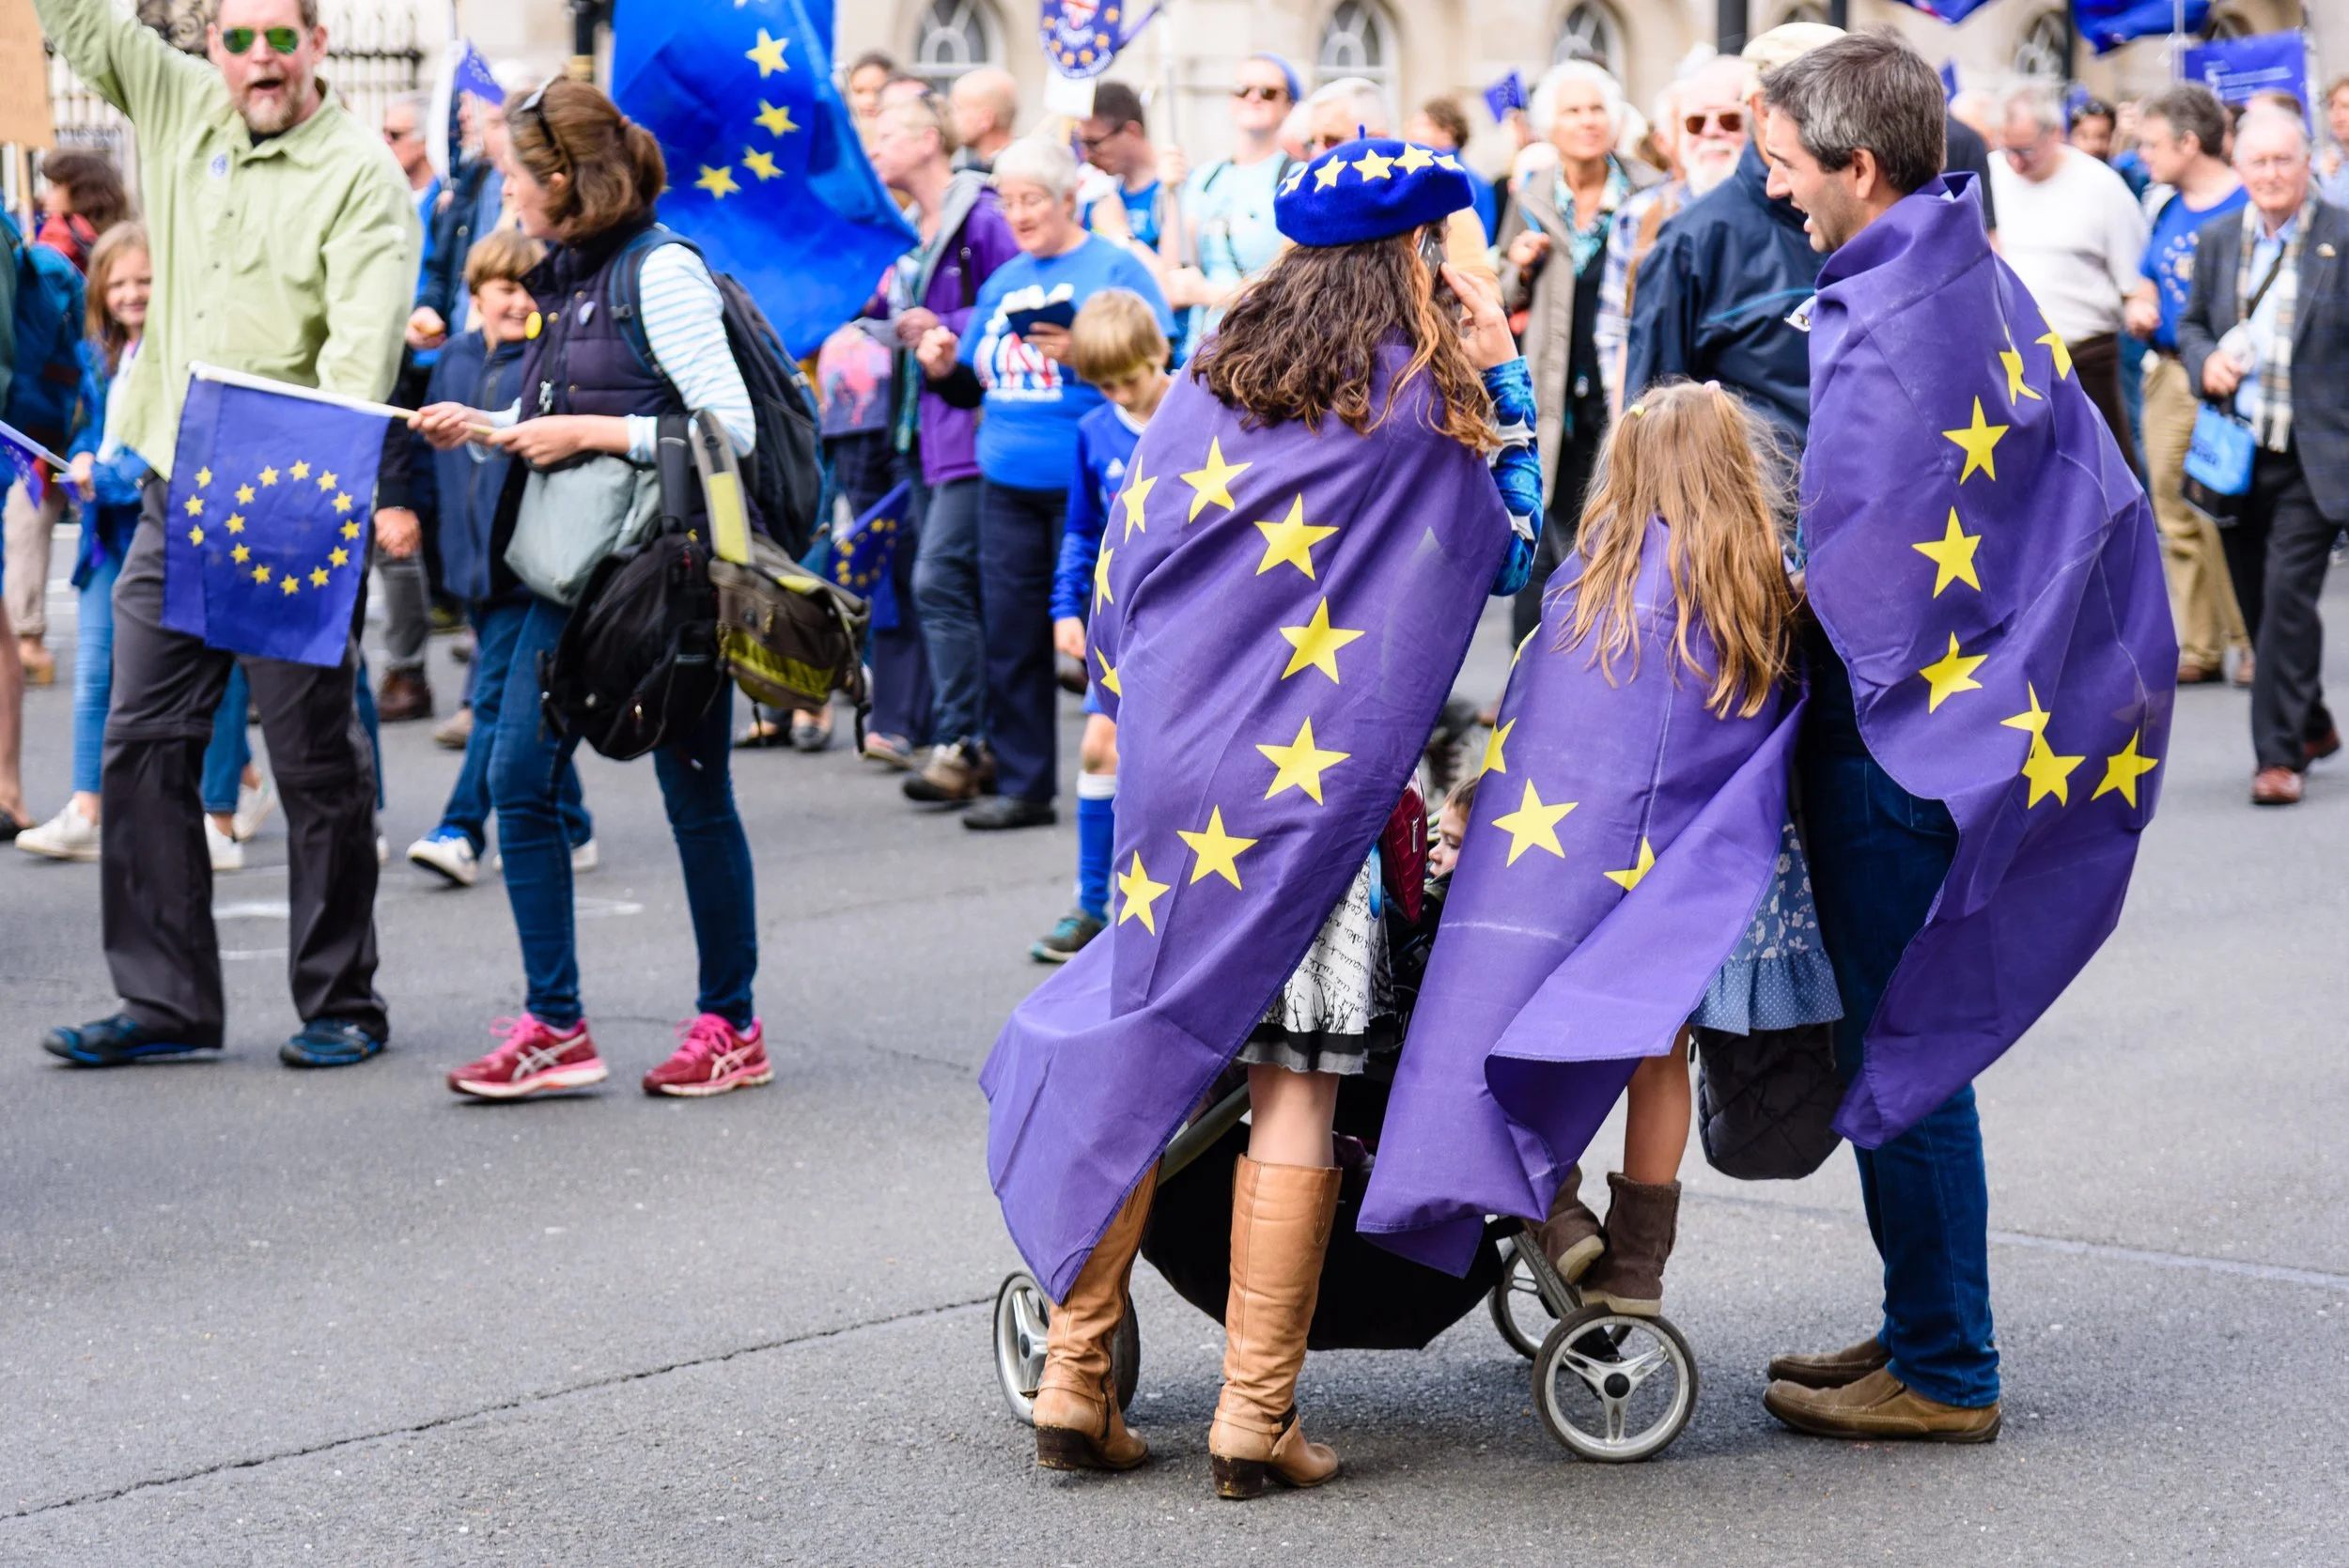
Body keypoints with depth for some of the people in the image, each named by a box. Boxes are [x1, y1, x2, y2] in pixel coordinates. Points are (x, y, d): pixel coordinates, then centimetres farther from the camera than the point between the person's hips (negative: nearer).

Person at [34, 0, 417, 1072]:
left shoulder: (361, 173, -8)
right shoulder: (178, 108, 10)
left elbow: (364, 341, -19)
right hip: (174, 495, 6)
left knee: (316, 762, 1)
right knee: (142, 746, 6)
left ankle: (341, 1005, 12)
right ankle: (166, 1002, 14)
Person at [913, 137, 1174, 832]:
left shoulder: (1115, 268, -1)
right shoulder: (1002, 282, 18)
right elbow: (978, 386, 23)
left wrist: (1081, 354, -21)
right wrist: (945, 369, 3)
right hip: (1008, 482, 6)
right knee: (1010, 636, 5)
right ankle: (1021, 785, 13)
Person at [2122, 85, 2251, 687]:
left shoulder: (2248, 206, -10)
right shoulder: (2168, 209, 13)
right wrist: (2139, 307, 3)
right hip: (2169, 377, 7)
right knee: (2178, 521, 8)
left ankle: (2254, 645, 6)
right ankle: (2201, 648, 17)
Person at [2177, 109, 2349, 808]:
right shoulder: (2217, 240, 10)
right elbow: (2191, 323, 19)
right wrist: (2205, 361, -4)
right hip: (2238, 454, 5)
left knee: (2288, 592, -14)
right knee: (2259, 603, 12)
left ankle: (2279, 753, -9)